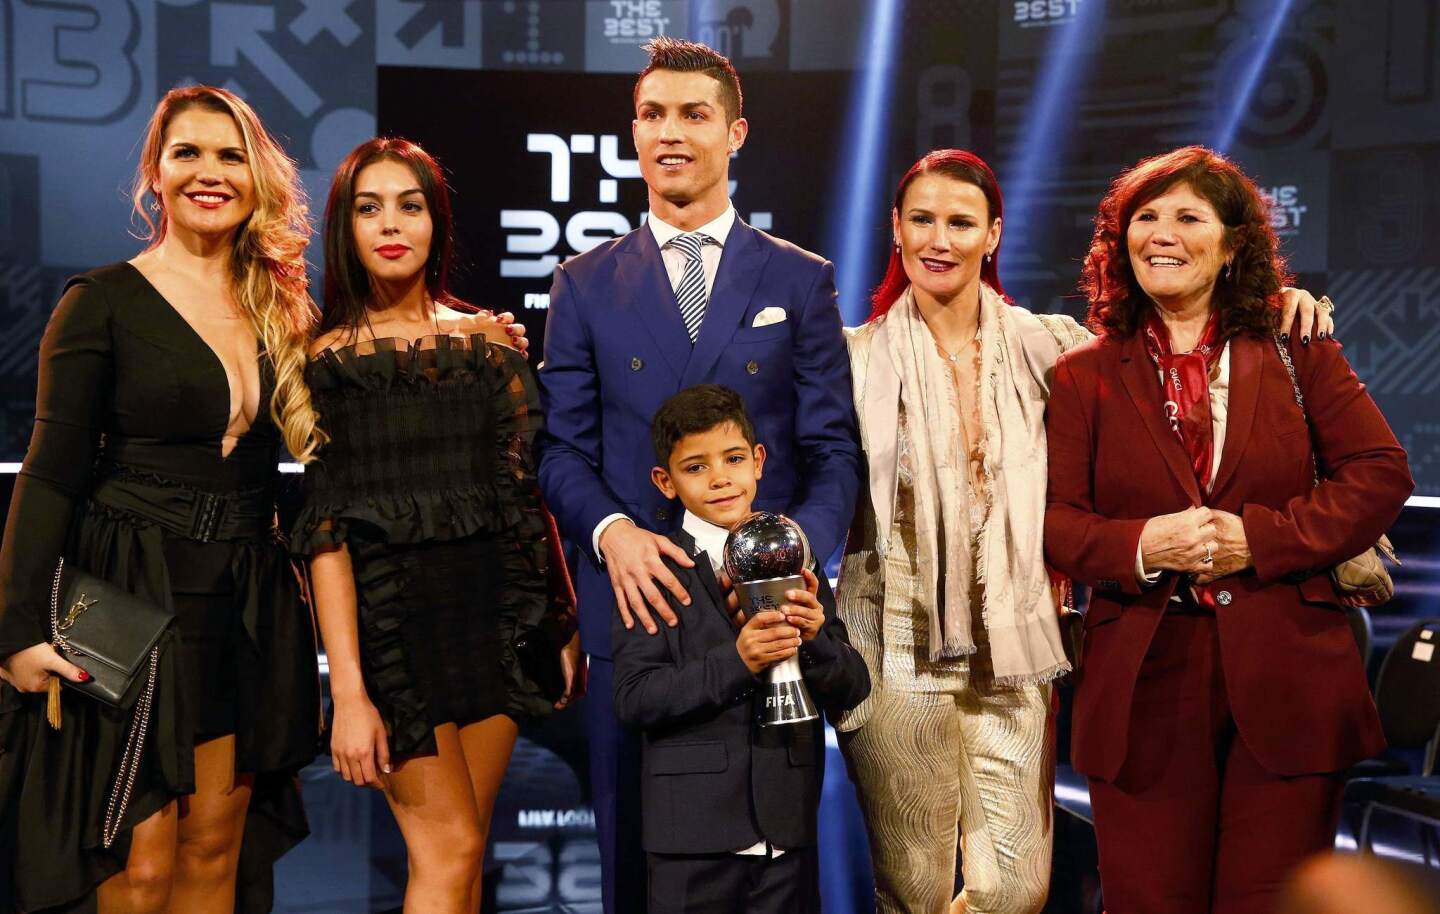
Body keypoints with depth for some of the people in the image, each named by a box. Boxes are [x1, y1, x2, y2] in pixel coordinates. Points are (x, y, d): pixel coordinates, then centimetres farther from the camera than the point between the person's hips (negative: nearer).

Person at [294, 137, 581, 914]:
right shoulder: (329, 359, -1)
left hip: (492, 607, 3)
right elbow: (326, 530, -7)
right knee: (449, 848, -5)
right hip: (389, 614, -3)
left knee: (460, 850, 7)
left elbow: (527, 491, 8)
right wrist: (348, 691, -14)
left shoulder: (488, 341, 7)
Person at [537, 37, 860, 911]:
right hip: (635, 604, 1)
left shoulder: (801, 280, 7)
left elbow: (833, 449, 3)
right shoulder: (585, 285, 9)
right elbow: (563, 448, 5)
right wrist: (612, 530, -15)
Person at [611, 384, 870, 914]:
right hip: (694, 832, -3)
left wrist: (815, 641, -14)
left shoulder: (796, 563, 8)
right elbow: (634, 700, -12)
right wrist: (736, 663, -23)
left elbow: (852, 691, 6)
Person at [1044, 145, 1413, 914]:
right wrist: (1140, 545, -19)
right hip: (1143, 688, 0)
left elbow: (1381, 472, 2)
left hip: (1285, 681, 0)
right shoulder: (1085, 376, 7)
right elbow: (1053, 517, 1)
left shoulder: (1295, 352, 8)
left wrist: (1262, 537, -12)